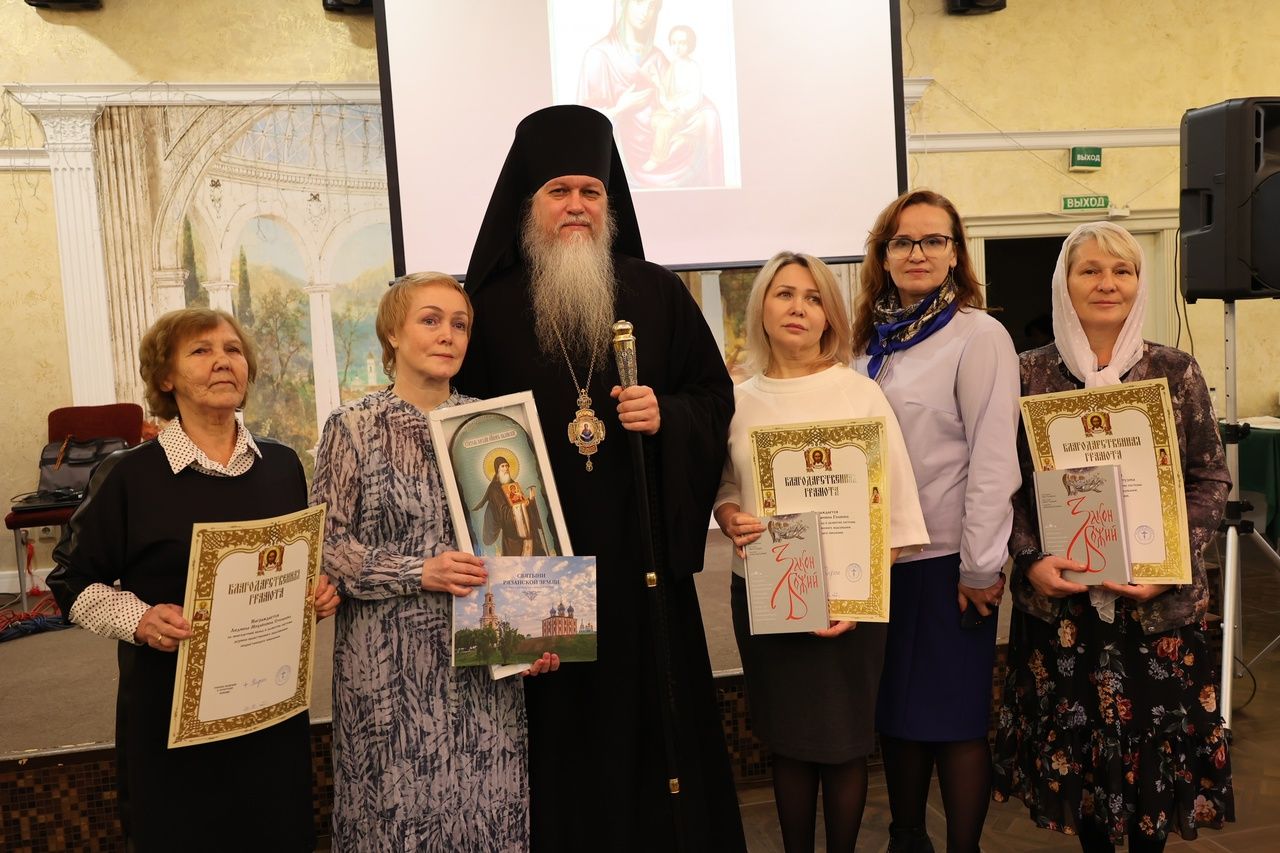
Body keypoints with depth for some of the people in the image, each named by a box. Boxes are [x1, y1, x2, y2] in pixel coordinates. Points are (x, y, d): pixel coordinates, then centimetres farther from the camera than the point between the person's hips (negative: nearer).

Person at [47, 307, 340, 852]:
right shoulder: (128, 475, -8)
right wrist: (139, 618, -19)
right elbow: (73, 580, -2)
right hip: (171, 704, -3)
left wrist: (320, 588, -5)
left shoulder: (281, 465, 4)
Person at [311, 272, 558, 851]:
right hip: (392, 663, -3)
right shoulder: (354, 427, -4)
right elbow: (325, 544, -5)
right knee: (402, 806, 7)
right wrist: (418, 573, -16)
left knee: (489, 803, 10)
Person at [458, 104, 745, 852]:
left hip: (642, 545, 1)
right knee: (562, 723, 7)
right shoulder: (492, 307, 2)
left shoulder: (658, 293, 6)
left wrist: (666, 417, -11)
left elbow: (716, 397, 8)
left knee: (655, 712, 9)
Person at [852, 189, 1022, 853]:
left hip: (947, 560, -6)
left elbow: (994, 460, -14)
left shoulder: (978, 336, -10)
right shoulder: (872, 340, 9)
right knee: (895, 708, 16)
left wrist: (980, 567, -16)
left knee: (954, 715, 5)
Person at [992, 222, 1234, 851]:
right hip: (1061, 598, 0)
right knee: (1074, 741, 10)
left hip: (1159, 601, 0)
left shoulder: (1175, 370, 1)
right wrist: (1030, 559, -12)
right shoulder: (1030, 373, 0)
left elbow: (1211, 479, 2)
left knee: (1157, 742, 9)